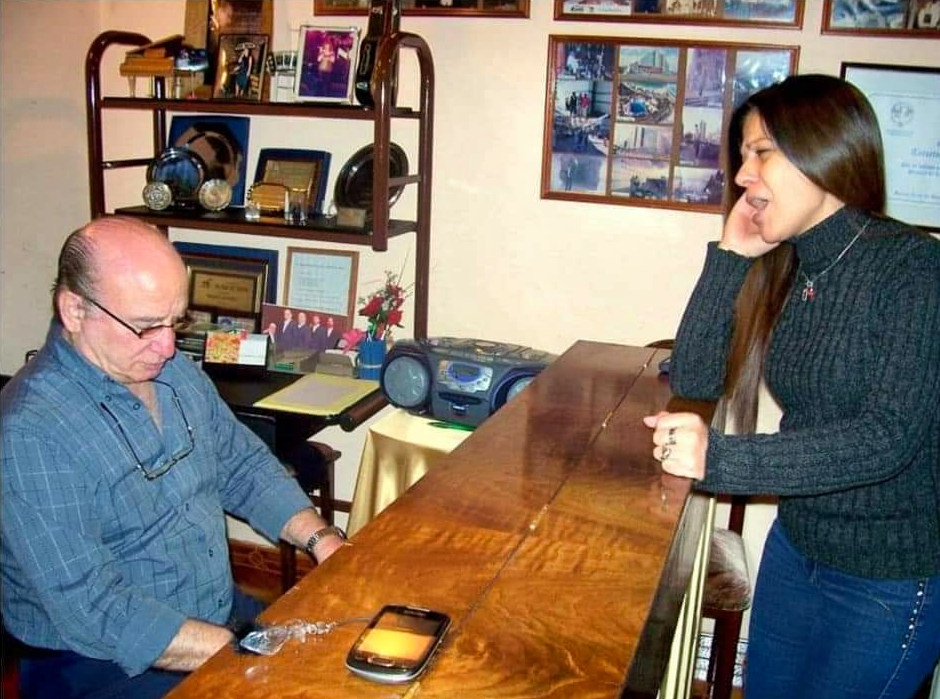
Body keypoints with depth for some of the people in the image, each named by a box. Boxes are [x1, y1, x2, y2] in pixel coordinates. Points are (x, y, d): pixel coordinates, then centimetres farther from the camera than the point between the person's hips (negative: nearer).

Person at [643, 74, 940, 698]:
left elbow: (889, 437, -28)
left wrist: (719, 459, -35)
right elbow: (693, 379, -4)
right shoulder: (780, 269, 0)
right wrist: (729, 258, -11)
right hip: (797, 546, 6)